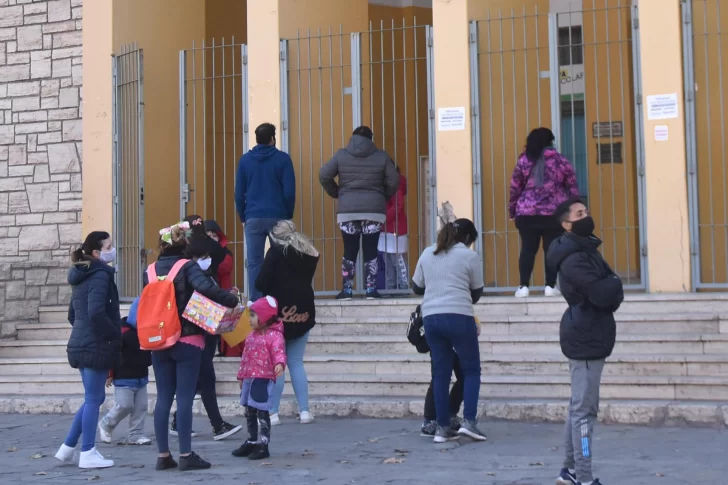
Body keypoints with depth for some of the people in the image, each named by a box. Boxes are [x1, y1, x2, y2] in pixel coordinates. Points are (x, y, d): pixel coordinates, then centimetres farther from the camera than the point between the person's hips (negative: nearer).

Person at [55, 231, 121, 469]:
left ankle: (68, 447, 19)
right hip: (97, 346, -9)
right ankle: (88, 454, 5)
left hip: (80, 344, 9)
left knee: (94, 397, 17)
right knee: (94, 399, -1)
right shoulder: (100, 275, -14)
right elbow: (96, 313, -26)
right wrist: (115, 335, -14)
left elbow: (73, 314, 21)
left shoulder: (81, 277, 15)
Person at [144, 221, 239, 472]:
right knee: (184, 398, -1)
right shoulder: (187, 266, -8)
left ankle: (163, 455, 11)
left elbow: (146, 303, 7)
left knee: (163, 398, 9)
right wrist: (233, 300, -18)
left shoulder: (150, 271, 6)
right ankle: (186, 455, 0)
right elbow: (206, 287, -25)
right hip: (187, 342, -4)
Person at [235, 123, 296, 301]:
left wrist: (243, 216, 14)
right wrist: (288, 215, 7)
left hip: (253, 218, 1)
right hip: (278, 217, -1)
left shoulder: (245, 160, 6)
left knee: (254, 262, 2)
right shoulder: (282, 158, 0)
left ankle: (254, 302, -1)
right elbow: (289, 191, -3)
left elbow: (239, 193, 6)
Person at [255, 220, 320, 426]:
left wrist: (272, 290, 8)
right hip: (304, 311, 5)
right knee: (296, 362, 10)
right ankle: (305, 411, 5)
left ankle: (273, 413, -2)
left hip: (280, 311, -5)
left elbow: (261, 283, -11)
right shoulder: (310, 254, 12)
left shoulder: (276, 251, -5)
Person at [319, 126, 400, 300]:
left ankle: (347, 291, 5)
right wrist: (383, 197, 17)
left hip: (347, 210, 0)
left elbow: (324, 175, 1)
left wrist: (336, 193, 14)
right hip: (374, 210, 0)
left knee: (349, 252, 6)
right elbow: (394, 181, 1)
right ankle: (371, 290, 2)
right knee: (371, 252, 4)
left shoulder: (341, 155, 5)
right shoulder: (381, 156, 4)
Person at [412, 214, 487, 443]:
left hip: (430, 317, 5)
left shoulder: (427, 254, 15)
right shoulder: (470, 256, 1)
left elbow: (416, 287, 19)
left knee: (441, 373, 10)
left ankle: (442, 427, 10)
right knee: (471, 369, 7)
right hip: (459, 317, -5)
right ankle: (469, 421, -4)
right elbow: (477, 292, 7)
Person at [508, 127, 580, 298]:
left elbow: (515, 188, 6)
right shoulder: (559, 160, 2)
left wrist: (512, 210, 16)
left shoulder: (523, 161, 4)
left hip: (527, 213, 1)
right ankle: (550, 286, 3)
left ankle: (524, 287, 1)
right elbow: (572, 186, 4)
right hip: (554, 213, -1)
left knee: (528, 249, 3)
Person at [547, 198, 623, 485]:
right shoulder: (574, 259, -17)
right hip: (585, 339, -11)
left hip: (588, 336, 11)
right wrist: (615, 284, -5)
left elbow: (609, 295, 16)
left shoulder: (586, 251, 17)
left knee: (580, 407, 15)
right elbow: (602, 294, -26)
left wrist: (610, 289, -6)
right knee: (584, 410, -9)